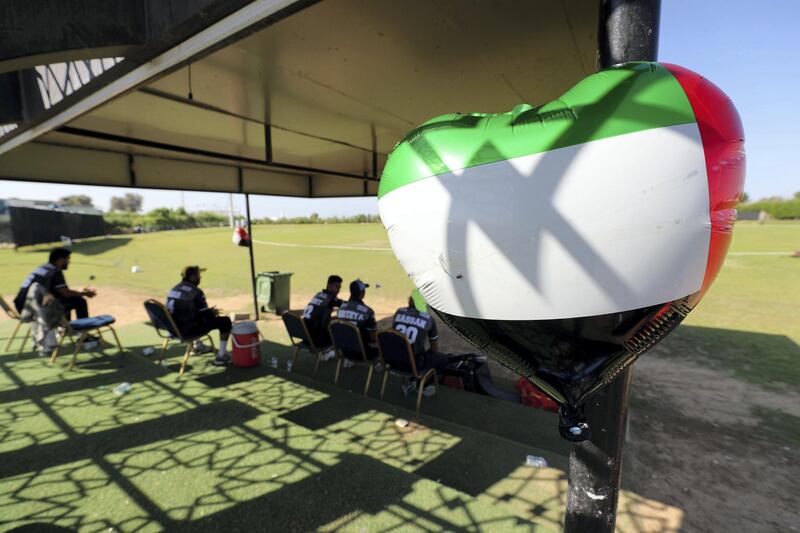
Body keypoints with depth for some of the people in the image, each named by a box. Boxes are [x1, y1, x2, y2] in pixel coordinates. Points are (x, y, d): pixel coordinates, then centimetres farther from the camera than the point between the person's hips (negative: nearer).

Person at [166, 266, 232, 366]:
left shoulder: (174, 289, 9)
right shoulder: (196, 292, -16)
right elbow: (207, 316, -14)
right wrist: (213, 312, 10)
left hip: (174, 328, 9)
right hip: (189, 330, -9)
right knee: (225, 321, -2)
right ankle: (221, 356, 1)